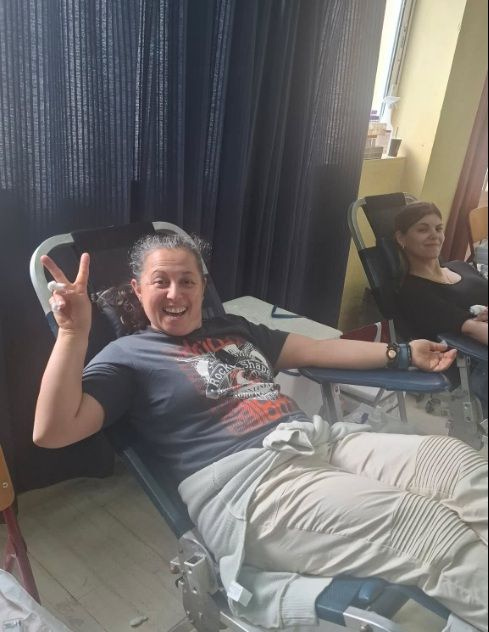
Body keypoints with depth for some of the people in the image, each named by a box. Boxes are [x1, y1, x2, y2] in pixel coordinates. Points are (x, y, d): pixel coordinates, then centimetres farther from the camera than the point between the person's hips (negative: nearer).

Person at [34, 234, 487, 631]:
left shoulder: (234, 328, 24)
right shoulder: (129, 355, 5)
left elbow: (317, 349, 27)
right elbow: (52, 432, -7)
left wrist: (403, 353, 24)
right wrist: (73, 331, -17)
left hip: (322, 440, 8)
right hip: (242, 483, -7)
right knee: (437, 531, -23)